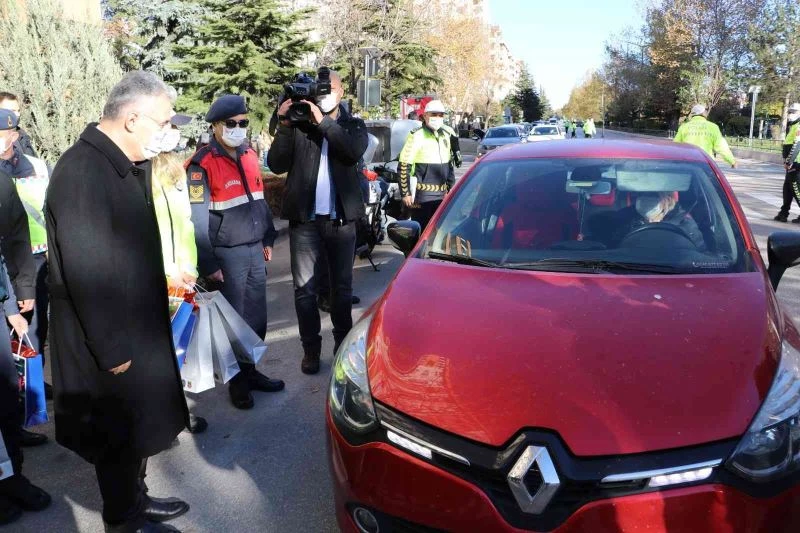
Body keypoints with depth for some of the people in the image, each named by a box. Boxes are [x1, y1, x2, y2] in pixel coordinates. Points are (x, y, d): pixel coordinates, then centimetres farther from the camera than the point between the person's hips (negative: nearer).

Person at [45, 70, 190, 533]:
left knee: (138, 424, 22)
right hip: (110, 338, -9)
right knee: (122, 431, 9)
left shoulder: (125, 164, 7)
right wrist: (113, 350, -21)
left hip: (136, 325, 9)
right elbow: (87, 271, -25)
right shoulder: (82, 171, -24)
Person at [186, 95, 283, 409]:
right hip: (227, 255, -7)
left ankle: (250, 370, 30)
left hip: (255, 250, 7)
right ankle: (237, 380, 21)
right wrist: (207, 264, -15)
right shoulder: (202, 164, -12)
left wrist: (268, 239, 17)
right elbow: (197, 220, -14)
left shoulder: (250, 156, 10)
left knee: (257, 317, 13)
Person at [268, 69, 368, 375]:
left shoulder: (353, 126, 6)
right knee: (304, 289, 5)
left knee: (342, 287, 10)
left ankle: (343, 344, 24)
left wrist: (323, 122, -22)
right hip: (305, 218, 0)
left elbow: (355, 151, -17)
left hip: (341, 219, 0)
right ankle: (311, 349, 17)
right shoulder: (298, 123, 5)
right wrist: (284, 126, -15)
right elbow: (276, 164, -5)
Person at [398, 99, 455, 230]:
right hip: (422, 195, -7)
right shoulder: (417, 136, -9)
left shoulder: (445, 136, 14)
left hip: (442, 195, 7)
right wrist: (405, 193, -14)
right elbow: (404, 165, -12)